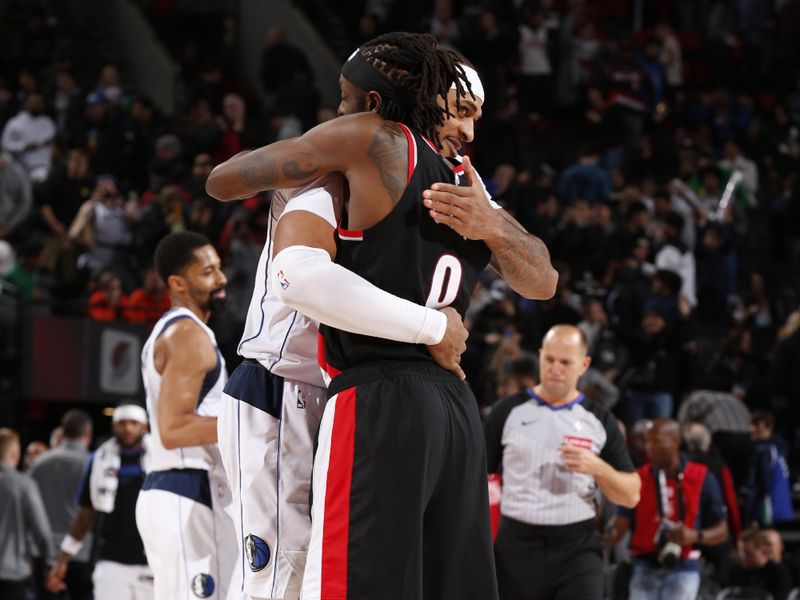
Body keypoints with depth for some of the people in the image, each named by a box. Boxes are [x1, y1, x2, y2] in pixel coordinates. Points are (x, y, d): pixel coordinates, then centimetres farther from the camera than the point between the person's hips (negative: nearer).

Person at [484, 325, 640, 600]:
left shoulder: (599, 420, 8)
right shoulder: (509, 411, 6)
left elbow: (631, 495, 7)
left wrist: (596, 467, -11)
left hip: (578, 549, -1)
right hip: (517, 546, 1)